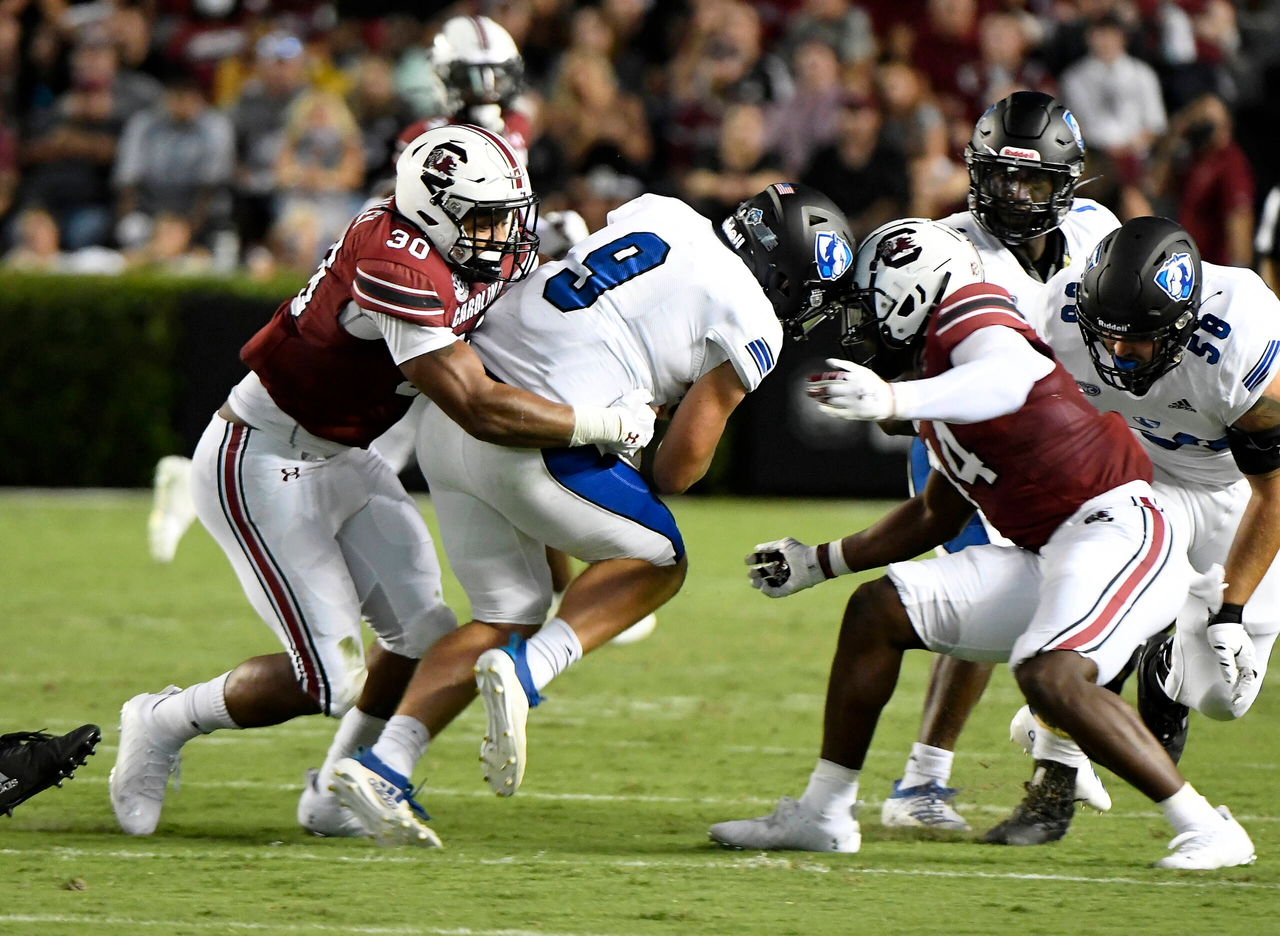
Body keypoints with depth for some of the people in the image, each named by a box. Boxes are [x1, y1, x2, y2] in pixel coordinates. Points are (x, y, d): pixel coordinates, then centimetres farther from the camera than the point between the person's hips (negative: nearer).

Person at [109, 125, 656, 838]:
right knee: (331, 680, -10)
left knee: (426, 639, 5)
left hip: (340, 459, 10)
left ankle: (334, 799, 23)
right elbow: (481, 411, -33)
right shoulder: (399, 270, -31)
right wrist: (609, 424, -25)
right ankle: (165, 724, 13)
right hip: (261, 468, -10)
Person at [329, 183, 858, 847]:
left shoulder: (659, 213, 15)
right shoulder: (752, 325, -4)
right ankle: (524, 673, -6)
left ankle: (383, 764, 4)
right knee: (656, 563, 16)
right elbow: (687, 450, 0)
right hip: (531, 443, -7)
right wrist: (649, 493, 20)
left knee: (509, 616, 18)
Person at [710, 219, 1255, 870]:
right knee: (878, 609, 9)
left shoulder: (968, 321, -8)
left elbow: (1009, 378, -35)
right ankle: (821, 815, 15)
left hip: (1118, 530, -10)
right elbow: (935, 519, 33)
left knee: (1051, 678, -33)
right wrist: (817, 564, 34)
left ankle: (1207, 830, -22)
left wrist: (894, 400, -50)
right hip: (1049, 559, 10)